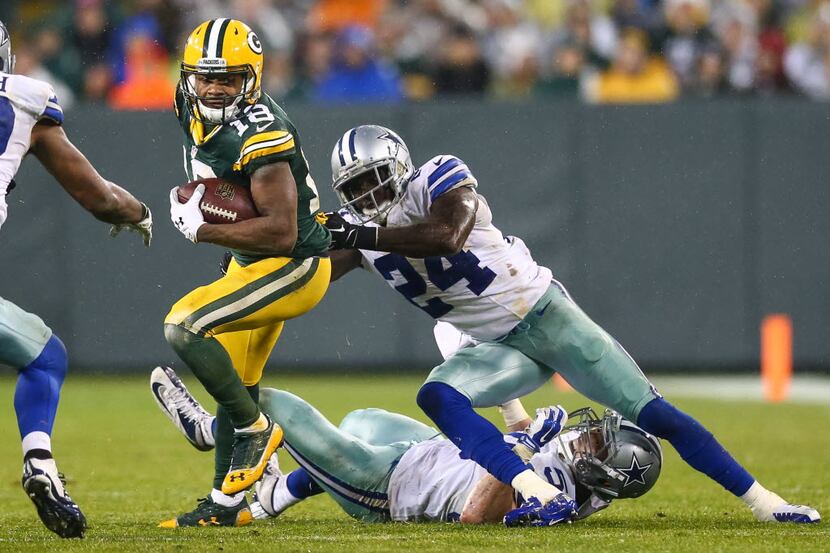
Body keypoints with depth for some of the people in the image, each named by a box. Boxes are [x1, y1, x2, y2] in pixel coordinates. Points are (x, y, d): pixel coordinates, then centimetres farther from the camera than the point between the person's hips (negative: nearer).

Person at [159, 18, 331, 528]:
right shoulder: (195, 112, -2)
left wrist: (202, 231, -27)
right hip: (253, 264, 10)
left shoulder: (258, 137, -28)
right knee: (236, 386, 17)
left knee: (183, 326, -23)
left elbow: (281, 233, -31)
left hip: (294, 266, -10)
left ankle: (255, 429, -7)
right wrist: (197, 194, 6)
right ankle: (227, 504, 29)